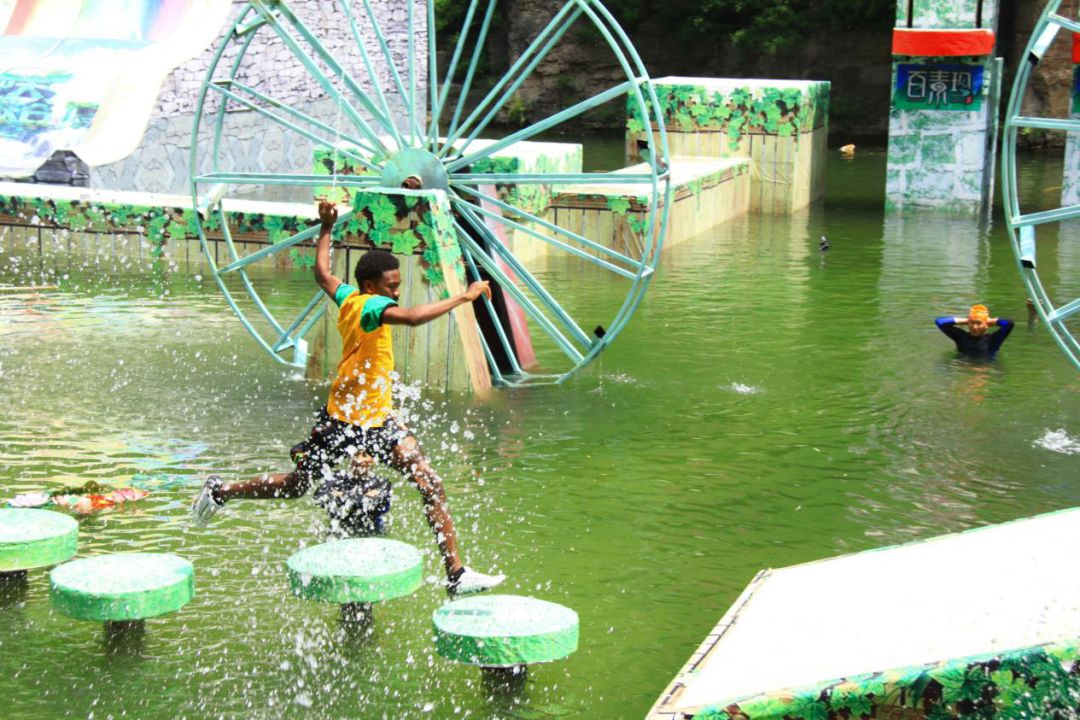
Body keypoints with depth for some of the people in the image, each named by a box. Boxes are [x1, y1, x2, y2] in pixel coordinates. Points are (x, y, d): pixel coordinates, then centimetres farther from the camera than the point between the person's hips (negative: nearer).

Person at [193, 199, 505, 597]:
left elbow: (322, 273, 22)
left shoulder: (349, 297, 3)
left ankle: (456, 573, -1)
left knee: (431, 484, -3)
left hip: (379, 420, 8)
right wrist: (464, 296, -35)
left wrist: (327, 227, 31)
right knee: (296, 485, 13)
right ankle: (221, 491, 36)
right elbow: (414, 317, -42)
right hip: (344, 421, -8)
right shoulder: (370, 305, -23)